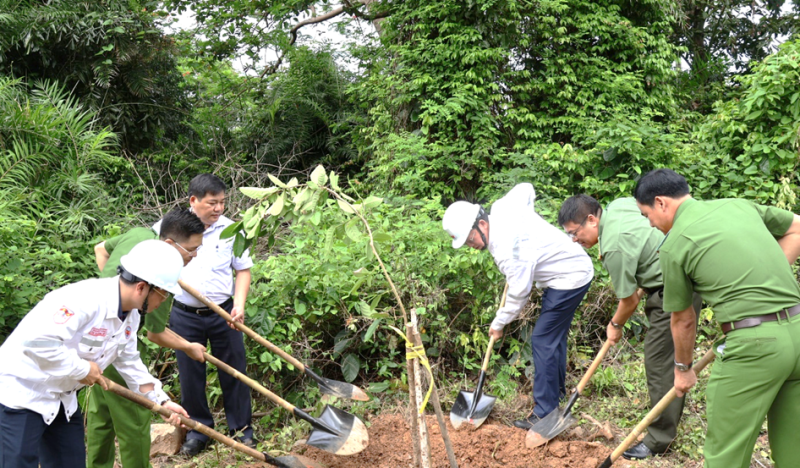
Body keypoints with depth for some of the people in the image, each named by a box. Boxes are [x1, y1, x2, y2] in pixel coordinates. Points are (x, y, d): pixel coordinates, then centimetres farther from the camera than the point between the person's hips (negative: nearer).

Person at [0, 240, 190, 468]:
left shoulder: (130, 314, 0)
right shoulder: (84, 299, -31)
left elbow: (128, 362, 11)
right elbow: (37, 340, -38)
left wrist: (162, 401, 8)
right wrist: (82, 368, -25)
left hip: (60, 397, 9)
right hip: (20, 392, -9)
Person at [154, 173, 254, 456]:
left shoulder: (230, 230, -3)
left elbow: (243, 270, 4)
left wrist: (239, 305, -10)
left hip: (224, 314, 0)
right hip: (185, 315, 0)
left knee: (233, 370, 8)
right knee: (190, 374, 11)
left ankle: (242, 429, 24)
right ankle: (198, 430, 28)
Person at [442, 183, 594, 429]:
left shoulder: (505, 246, -30)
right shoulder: (501, 207, -5)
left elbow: (519, 291, -23)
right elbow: (526, 189, 15)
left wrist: (499, 322, -8)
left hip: (570, 279, -10)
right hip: (576, 267, 11)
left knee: (542, 340, -8)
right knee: (554, 334, 23)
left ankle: (544, 413, -3)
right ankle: (557, 388, 41)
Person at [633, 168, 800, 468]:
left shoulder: (674, 244, -4)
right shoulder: (739, 204, 13)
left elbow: (683, 320, 6)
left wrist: (683, 369, 22)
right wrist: (770, 280, 18)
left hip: (753, 342, -7)